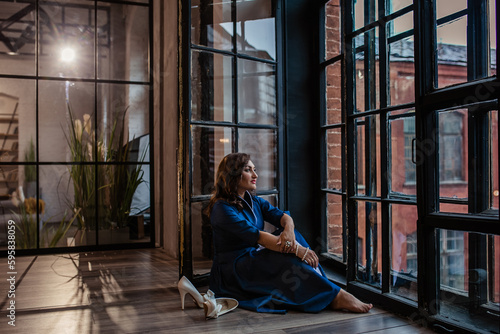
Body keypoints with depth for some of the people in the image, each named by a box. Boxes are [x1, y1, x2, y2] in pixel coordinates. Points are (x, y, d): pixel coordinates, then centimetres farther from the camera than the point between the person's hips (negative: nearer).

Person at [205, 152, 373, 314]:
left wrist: (289, 229, -29)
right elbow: (256, 236, -25)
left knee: (290, 235, -15)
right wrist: (297, 249, -29)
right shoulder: (222, 209, -15)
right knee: (286, 258, -29)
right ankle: (335, 297, -27)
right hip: (232, 273, -7)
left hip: (256, 260, 7)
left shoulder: (255, 202, 12)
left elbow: (283, 215, -4)